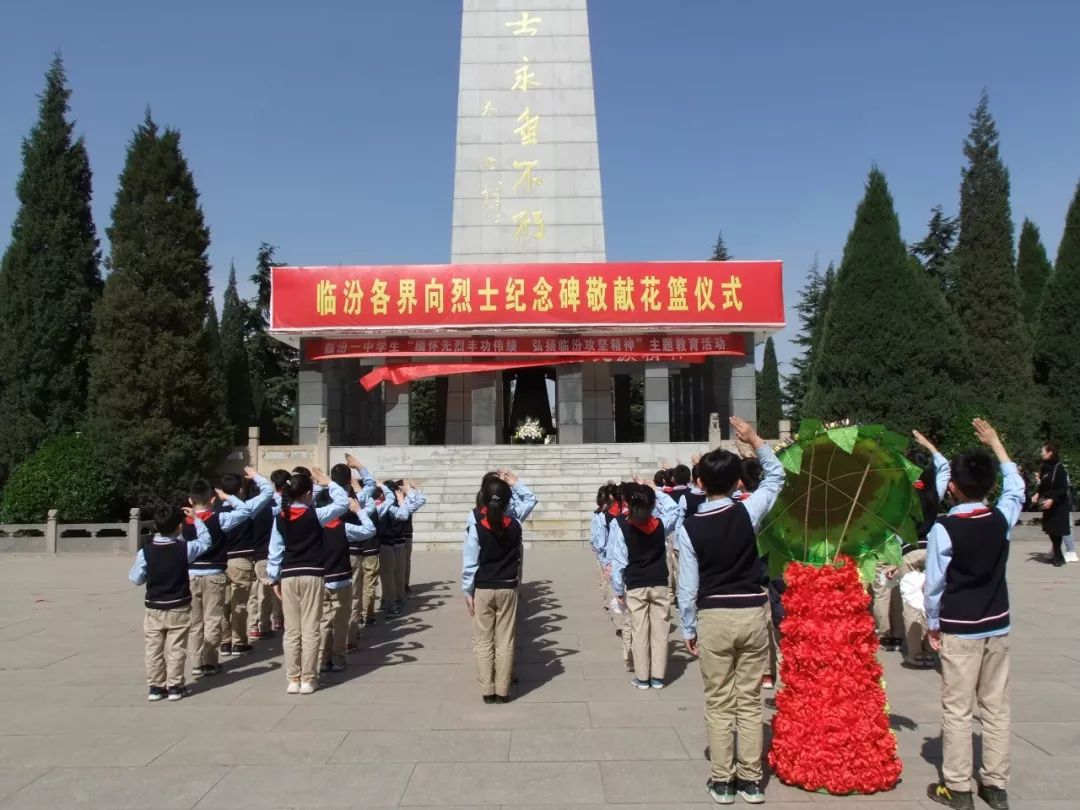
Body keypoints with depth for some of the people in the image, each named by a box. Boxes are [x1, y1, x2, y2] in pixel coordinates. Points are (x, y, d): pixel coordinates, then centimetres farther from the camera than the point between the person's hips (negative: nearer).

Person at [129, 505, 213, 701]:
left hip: (154, 609, 1)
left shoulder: (145, 552, -10)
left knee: (153, 650, 11)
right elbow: (206, 541, 6)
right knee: (175, 650, 6)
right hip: (179, 609, -1)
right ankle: (174, 687, 9)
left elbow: (136, 579, -1)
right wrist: (196, 519, 12)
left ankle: (155, 687, 16)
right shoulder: (185, 548, -12)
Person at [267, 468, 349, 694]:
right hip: (311, 575, -3)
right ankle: (308, 679, 7)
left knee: (291, 630, 9)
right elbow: (343, 502, 0)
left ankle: (293, 679, 13)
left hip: (288, 576, 3)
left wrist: (274, 578, 12)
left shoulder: (280, 517, 0)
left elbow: (275, 550, 4)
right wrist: (327, 482, 7)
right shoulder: (315, 515, -10)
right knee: (310, 629, 3)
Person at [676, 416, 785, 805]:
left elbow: (688, 585, -5)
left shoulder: (689, 527, -8)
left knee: (719, 704, 9)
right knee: (750, 701, 11)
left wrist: (688, 629, 6)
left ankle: (722, 781, 17)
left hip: (714, 618, -1)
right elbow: (776, 476, 11)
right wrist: (754, 439, 13)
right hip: (753, 614, 2)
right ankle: (750, 780, 19)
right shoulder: (747, 512, -7)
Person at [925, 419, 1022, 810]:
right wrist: (994, 442, 24)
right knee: (996, 708, 13)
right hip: (997, 626, 5)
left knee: (957, 711, 4)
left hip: (959, 629, -4)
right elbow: (1016, 487, 17)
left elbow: (934, 583, -12)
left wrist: (933, 624, 2)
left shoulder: (944, 528, -17)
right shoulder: (1002, 518, -5)